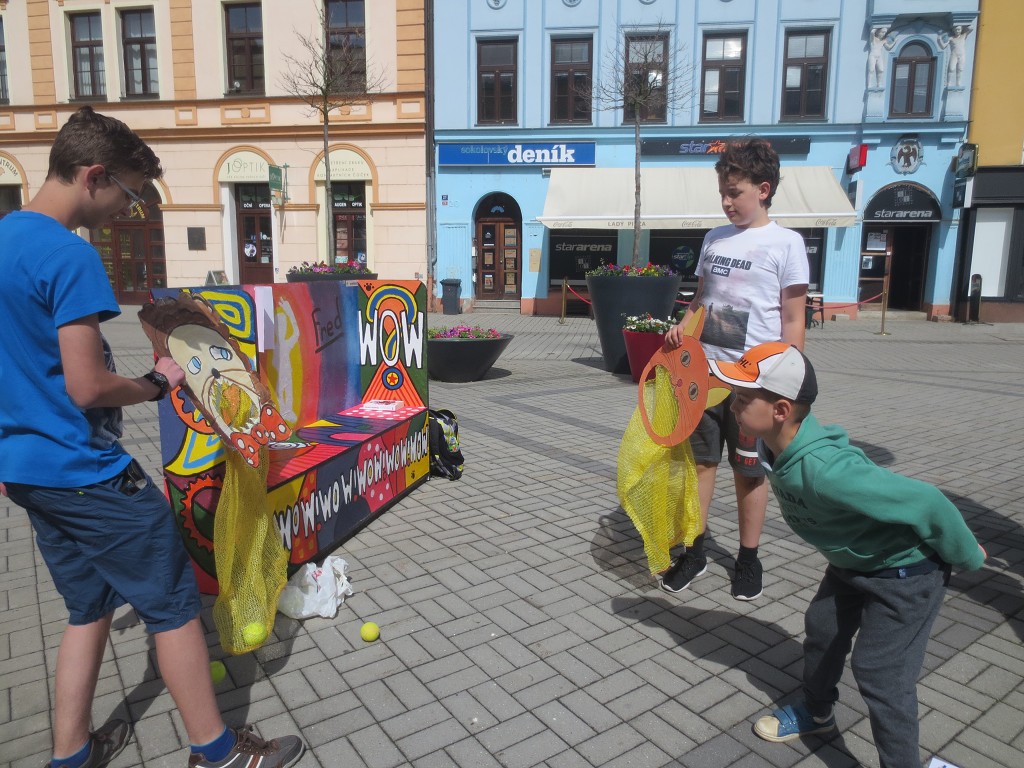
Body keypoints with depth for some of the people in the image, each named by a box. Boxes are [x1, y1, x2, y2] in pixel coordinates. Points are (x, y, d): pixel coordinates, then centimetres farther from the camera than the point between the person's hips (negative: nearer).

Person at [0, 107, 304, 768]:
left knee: (90, 606, 21)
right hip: (85, 471, -9)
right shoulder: (70, 255, -19)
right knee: (174, 603, 3)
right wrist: (158, 383, -5)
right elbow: (88, 388, -25)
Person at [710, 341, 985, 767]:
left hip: (907, 571, -9)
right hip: (853, 561, 9)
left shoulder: (826, 472, -44)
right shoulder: (773, 445, -16)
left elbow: (927, 503, -35)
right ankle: (818, 713, 46)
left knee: (879, 670, -4)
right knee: (821, 629, 21)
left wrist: (966, 556, -17)